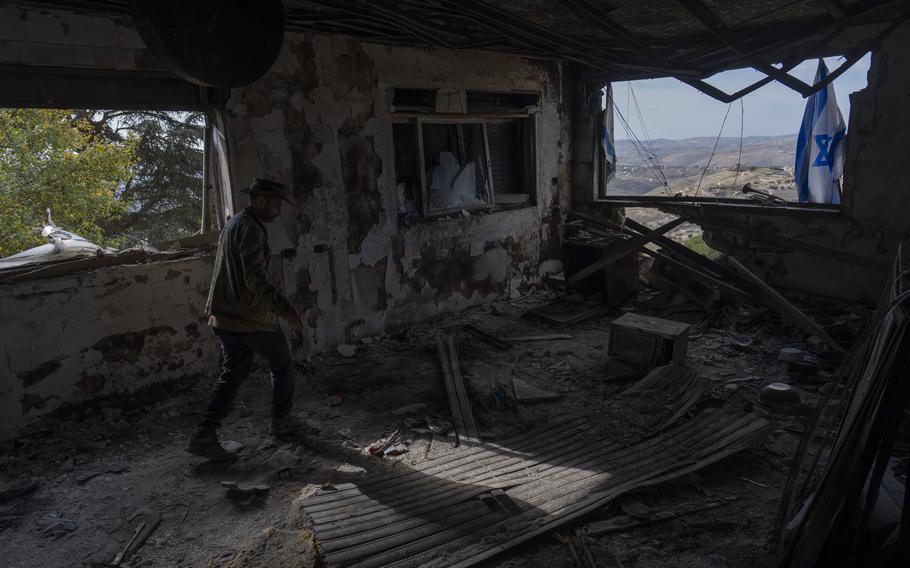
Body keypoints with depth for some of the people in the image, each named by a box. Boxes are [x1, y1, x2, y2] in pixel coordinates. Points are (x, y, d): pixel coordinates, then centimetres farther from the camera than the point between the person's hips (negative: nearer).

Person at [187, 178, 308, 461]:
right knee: (282, 365, 10)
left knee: (234, 372, 13)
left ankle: (204, 435, 8)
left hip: (226, 316, 9)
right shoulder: (250, 229, -17)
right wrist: (285, 309, -29)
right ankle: (282, 421, 26)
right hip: (252, 317, -9)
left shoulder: (233, 224, 16)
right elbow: (257, 278, -26)